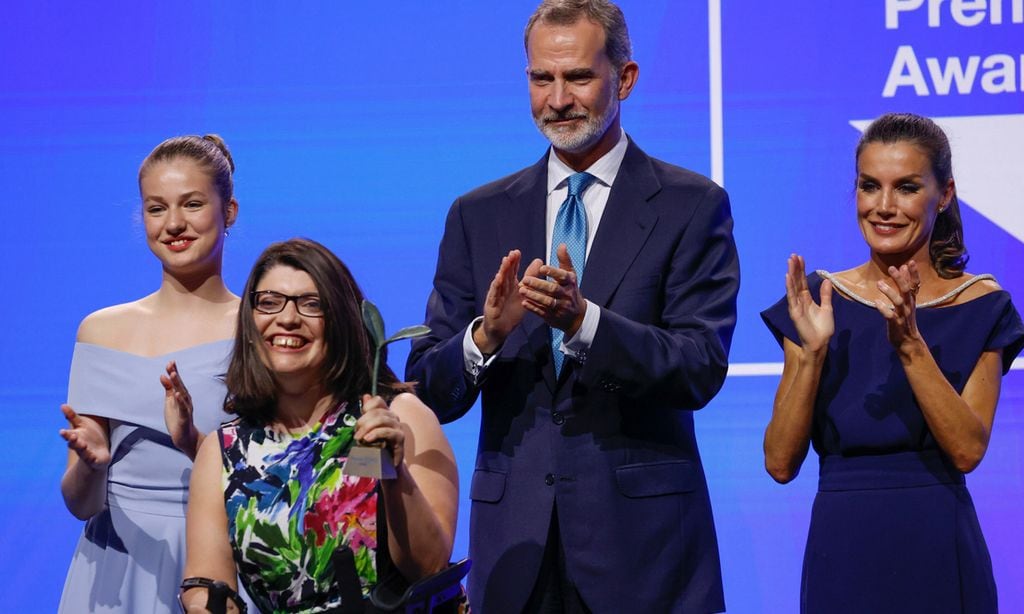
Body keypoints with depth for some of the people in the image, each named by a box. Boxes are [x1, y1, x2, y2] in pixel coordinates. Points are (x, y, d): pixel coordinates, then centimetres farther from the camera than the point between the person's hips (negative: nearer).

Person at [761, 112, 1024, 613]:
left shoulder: (979, 305, -1)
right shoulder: (821, 300, 1)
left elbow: (968, 450, -13)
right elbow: (781, 463, -5)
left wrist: (910, 344, -21)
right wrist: (812, 351, -16)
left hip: (940, 555, -1)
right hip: (842, 552, 1)